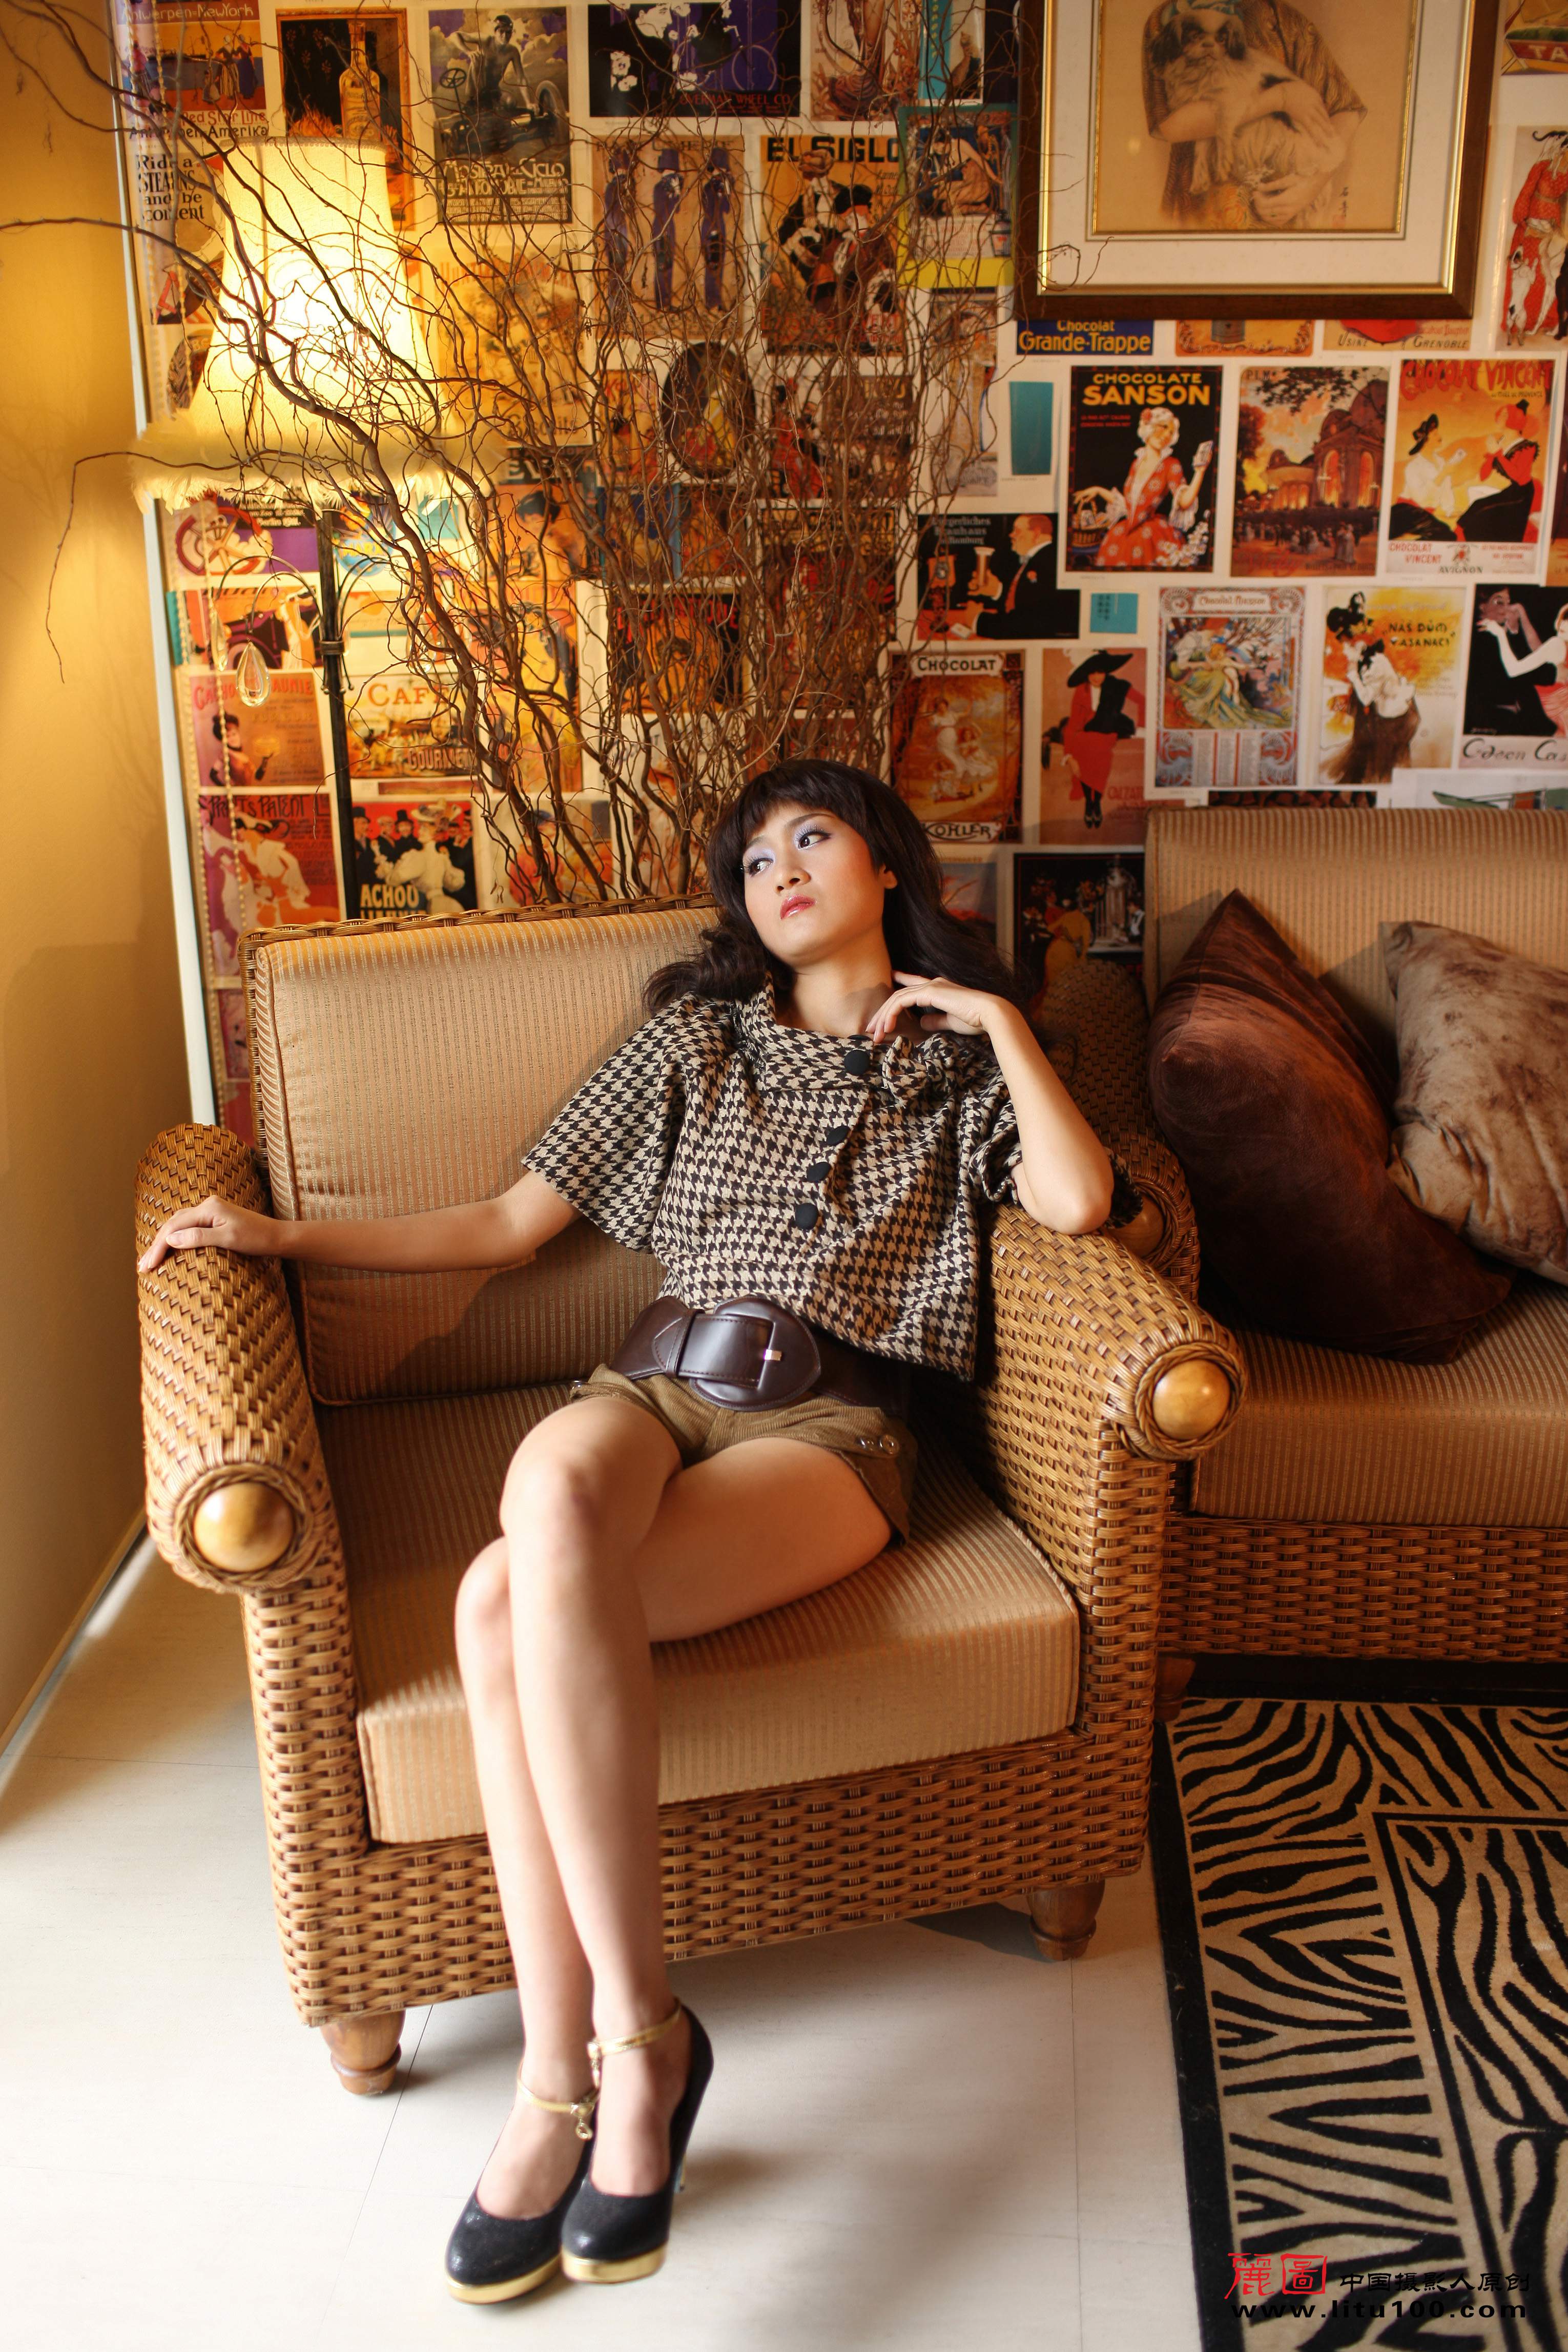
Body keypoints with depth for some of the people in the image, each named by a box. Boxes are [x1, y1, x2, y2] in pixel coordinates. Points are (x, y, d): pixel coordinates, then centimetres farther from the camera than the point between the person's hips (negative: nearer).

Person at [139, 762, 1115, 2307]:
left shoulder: (956, 1059, 18)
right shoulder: (697, 1032, 22)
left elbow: (1077, 1203, -2)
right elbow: (512, 1224, 19)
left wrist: (997, 1016, 2)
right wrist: (283, 1237, 13)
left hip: (826, 1424, -3)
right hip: (657, 1386, 3)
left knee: (507, 1609, -32)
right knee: (550, 1491, -36)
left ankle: (577, 2071, -23)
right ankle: (628, 2036, -30)